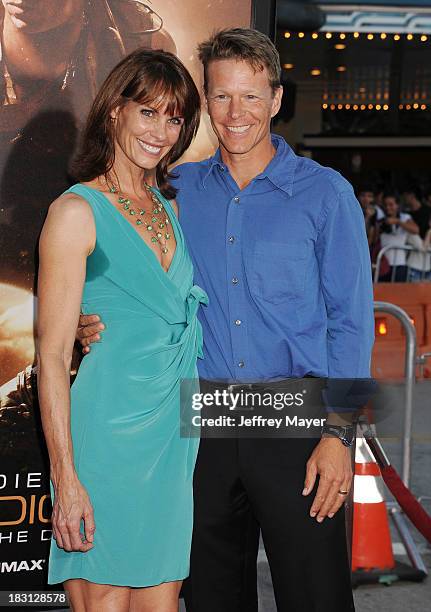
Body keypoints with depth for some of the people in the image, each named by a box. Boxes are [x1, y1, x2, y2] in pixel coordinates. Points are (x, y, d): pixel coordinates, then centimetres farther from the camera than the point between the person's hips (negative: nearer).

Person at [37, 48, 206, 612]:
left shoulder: (170, 207, 14)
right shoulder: (77, 211, -7)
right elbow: (52, 355, -10)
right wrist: (65, 478, -16)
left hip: (173, 436, 7)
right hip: (107, 434, -6)